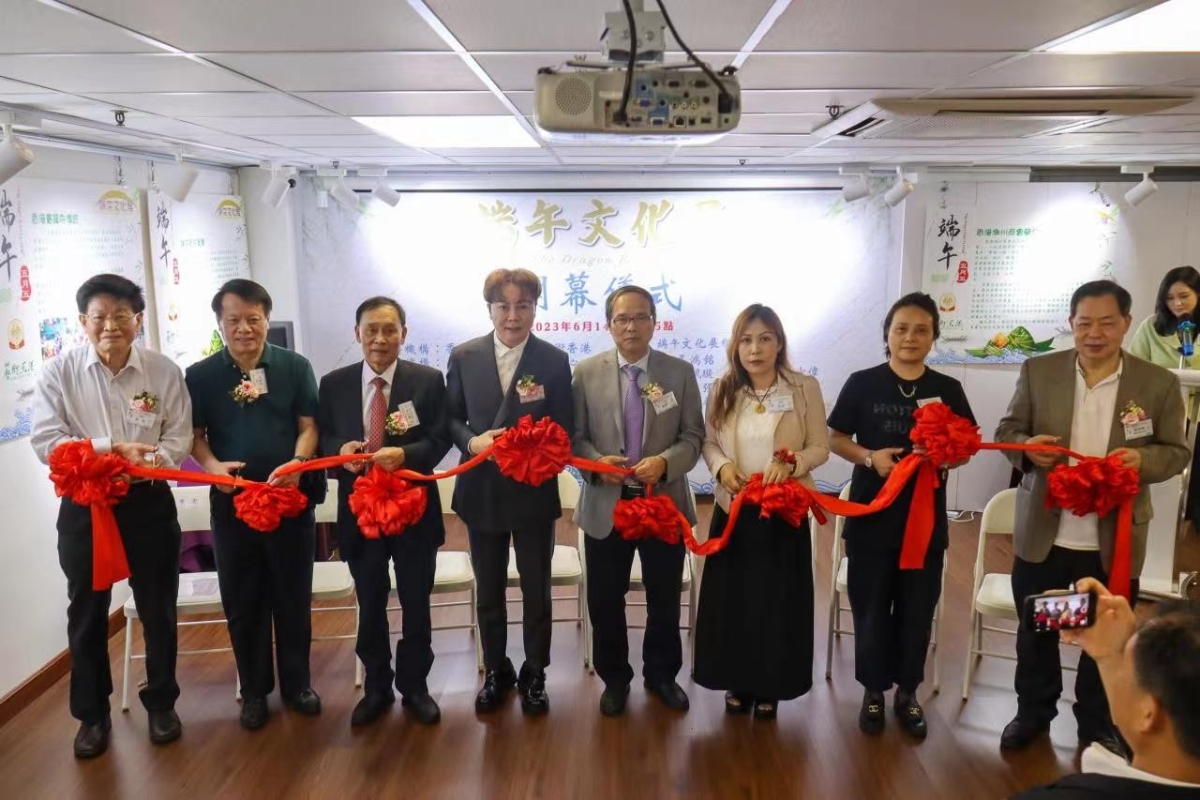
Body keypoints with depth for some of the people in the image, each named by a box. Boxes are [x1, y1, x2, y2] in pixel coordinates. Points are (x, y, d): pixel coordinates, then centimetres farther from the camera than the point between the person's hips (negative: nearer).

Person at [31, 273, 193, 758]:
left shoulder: (164, 372, -7)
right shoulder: (59, 372, -7)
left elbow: (178, 440, -5)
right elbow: (45, 442, -12)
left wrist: (142, 462, -24)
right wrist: (112, 448, -21)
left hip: (148, 502, 0)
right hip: (83, 505, 0)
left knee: (157, 607, 12)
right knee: (87, 612, 12)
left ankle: (161, 703, 31)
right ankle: (92, 714, 30)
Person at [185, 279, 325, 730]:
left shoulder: (295, 367, 0)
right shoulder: (200, 376, 1)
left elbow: (308, 425, -1)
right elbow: (194, 434, 3)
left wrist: (298, 463, -20)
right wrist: (211, 465, -18)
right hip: (232, 501, 1)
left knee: (294, 596, 10)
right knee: (242, 601, 10)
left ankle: (296, 683, 26)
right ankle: (254, 690, 25)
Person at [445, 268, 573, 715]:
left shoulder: (554, 361, -5)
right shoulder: (464, 357, -1)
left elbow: (565, 430, -4)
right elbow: (451, 418, 3)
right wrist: (472, 441, -17)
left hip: (534, 491, -1)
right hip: (482, 491, 2)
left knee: (536, 589, 12)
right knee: (489, 590, 15)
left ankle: (534, 674, 31)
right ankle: (495, 672, 34)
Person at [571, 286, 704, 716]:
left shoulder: (680, 372, -1)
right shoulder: (587, 372, -1)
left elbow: (693, 437, -2)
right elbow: (575, 436, 0)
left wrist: (664, 462, -21)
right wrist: (597, 462, -20)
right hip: (606, 504, 0)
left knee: (665, 599, 14)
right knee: (605, 601, 10)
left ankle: (661, 674, 36)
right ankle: (614, 678, 32)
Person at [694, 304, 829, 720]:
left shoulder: (805, 388, -5)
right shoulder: (722, 390, 2)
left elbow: (821, 447, -4)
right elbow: (708, 443, 6)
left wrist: (790, 463, -23)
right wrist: (722, 467, -15)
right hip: (733, 509, 2)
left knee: (777, 600, 7)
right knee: (732, 598, 9)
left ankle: (770, 686, 25)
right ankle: (738, 682, 27)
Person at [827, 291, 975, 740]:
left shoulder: (948, 389, 2)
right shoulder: (862, 384, -3)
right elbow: (836, 439, 0)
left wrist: (945, 459, -15)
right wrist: (870, 457, -18)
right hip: (872, 513, -1)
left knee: (918, 607, 11)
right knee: (871, 606, 7)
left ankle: (907, 691, 29)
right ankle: (874, 689, 25)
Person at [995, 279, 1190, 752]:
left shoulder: (1158, 383, -5)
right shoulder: (1038, 371, -4)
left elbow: (1176, 452, 1)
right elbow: (1006, 431, 2)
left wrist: (1142, 459, -21)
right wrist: (1027, 448, -21)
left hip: (1114, 542, 0)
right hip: (1042, 535, 1)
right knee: (1035, 631, 16)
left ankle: (1098, 724, 38)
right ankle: (1033, 712, 38)